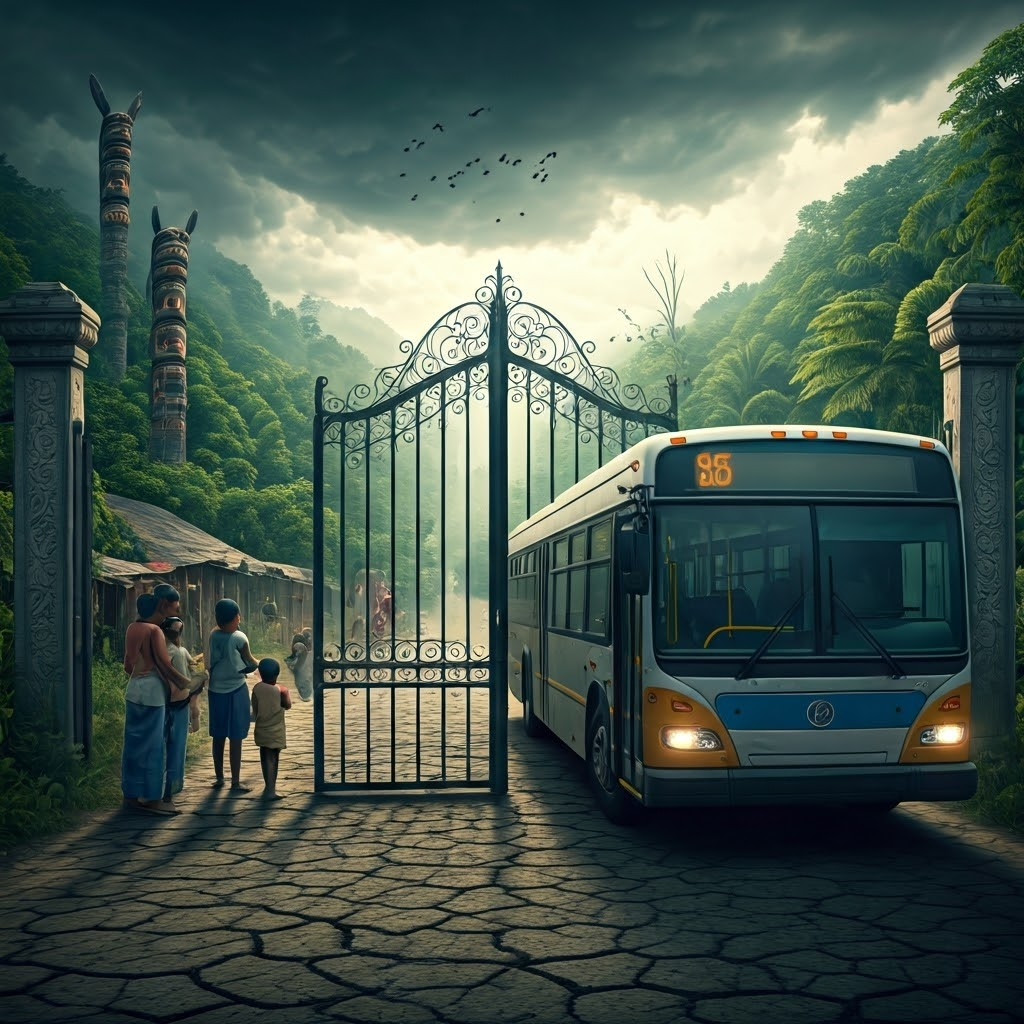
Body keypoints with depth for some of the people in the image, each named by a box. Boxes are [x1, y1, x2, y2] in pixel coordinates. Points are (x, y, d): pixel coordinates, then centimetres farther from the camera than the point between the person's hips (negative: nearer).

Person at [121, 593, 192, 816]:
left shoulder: (132, 629, 9)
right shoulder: (153, 630, -13)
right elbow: (164, 663, -13)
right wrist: (185, 683, -3)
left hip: (133, 689, 8)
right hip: (152, 691, -8)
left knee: (134, 742, 12)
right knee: (153, 745, -3)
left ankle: (132, 793, 19)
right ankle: (152, 798, 0)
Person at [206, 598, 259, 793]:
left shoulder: (213, 635, -3)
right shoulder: (239, 638, -15)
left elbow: (209, 664, 5)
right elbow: (250, 664, -3)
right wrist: (254, 664, 16)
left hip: (216, 690, 5)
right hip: (236, 691, -5)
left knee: (218, 737, 14)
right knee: (235, 738, 1)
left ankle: (219, 777, 23)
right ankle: (235, 782, 4)